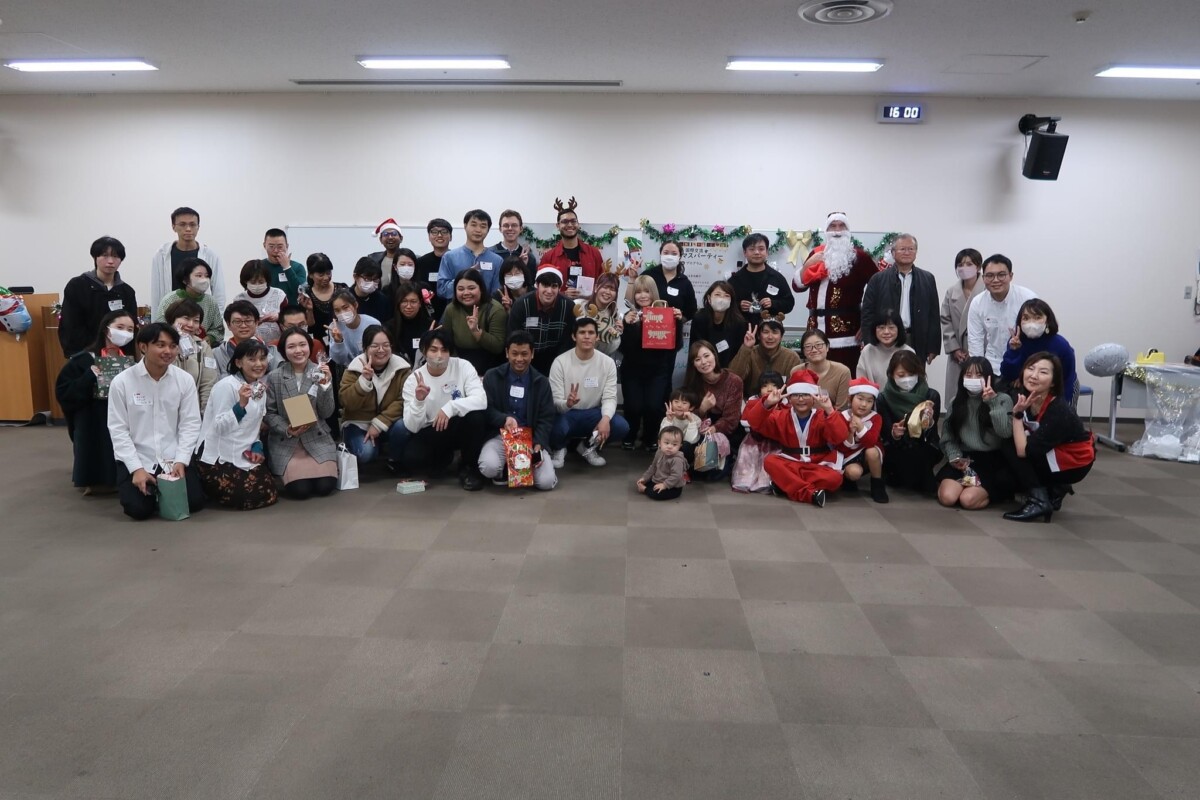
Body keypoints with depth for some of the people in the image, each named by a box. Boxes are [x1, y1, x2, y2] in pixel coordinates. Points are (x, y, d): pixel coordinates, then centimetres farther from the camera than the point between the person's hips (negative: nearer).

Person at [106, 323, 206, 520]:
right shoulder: (121, 382, -9)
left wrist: (181, 461, -13)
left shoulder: (185, 380, -4)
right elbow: (118, 429, -6)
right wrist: (136, 468, -13)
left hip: (174, 458, 2)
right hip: (136, 459, -1)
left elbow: (190, 424, -2)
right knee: (138, 508, -15)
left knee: (194, 502, -11)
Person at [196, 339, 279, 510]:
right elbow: (219, 427, -22)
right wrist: (241, 404, -34)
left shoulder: (261, 387, 7)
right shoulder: (226, 385, -18)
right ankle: (206, 488, 9)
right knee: (249, 497, -15)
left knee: (269, 494, 1)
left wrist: (257, 447, -1)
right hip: (218, 459, -8)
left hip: (244, 456, 8)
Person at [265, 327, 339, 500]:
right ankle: (285, 473, 15)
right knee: (299, 489, -18)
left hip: (317, 438, 1)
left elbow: (326, 413, -3)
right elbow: (269, 413, 2)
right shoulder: (274, 377, -2)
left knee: (325, 486, -16)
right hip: (285, 441, -1)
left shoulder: (321, 373, 0)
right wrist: (287, 430, -15)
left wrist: (325, 385, -17)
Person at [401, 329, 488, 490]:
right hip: (431, 433, 1)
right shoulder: (413, 380, -10)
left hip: (461, 428, 0)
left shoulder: (463, 366, -12)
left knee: (477, 416, -33)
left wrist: (451, 407, -38)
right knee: (412, 458, -27)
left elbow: (481, 400, -26)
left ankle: (469, 468, -7)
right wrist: (418, 400, -32)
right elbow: (412, 427, -15)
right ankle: (444, 457, 11)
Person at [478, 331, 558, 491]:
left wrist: (538, 445, -13)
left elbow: (546, 418, 4)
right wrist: (504, 419, -24)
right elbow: (486, 408, -3)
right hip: (500, 435, -1)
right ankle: (504, 470, 6)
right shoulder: (492, 376, 4)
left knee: (546, 482, -20)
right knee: (489, 468, -33)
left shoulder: (541, 382, 8)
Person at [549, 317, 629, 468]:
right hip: (567, 414, -3)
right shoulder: (560, 362, -13)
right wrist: (567, 403, -41)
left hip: (594, 413, 3)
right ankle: (559, 449, 5)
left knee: (622, 427, -24)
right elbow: (555, 401, -15)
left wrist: (605, 418, -31)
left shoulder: (608, 362, -6)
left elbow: (609, 397, -9)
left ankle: (589, 446, 10)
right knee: (556, 428, -38)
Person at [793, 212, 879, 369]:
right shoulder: (816, 254, 14)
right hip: (817, 328, 4)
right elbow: (798, 286, 9)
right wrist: (808, 264, -7)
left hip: (845, 332, -4)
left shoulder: (859, 256, 2)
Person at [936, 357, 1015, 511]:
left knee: (968, 500, -24)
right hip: (965, 459, 3)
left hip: (992, 460, -2)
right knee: (947, 498, -23)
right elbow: (948, 437, 9)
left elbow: (1006, 432, -18)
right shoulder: (956, 402, 10)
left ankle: (991, 490, 8)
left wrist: (993, 402, -20)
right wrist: (955, 457, -9)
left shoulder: (1002, 399, -1)